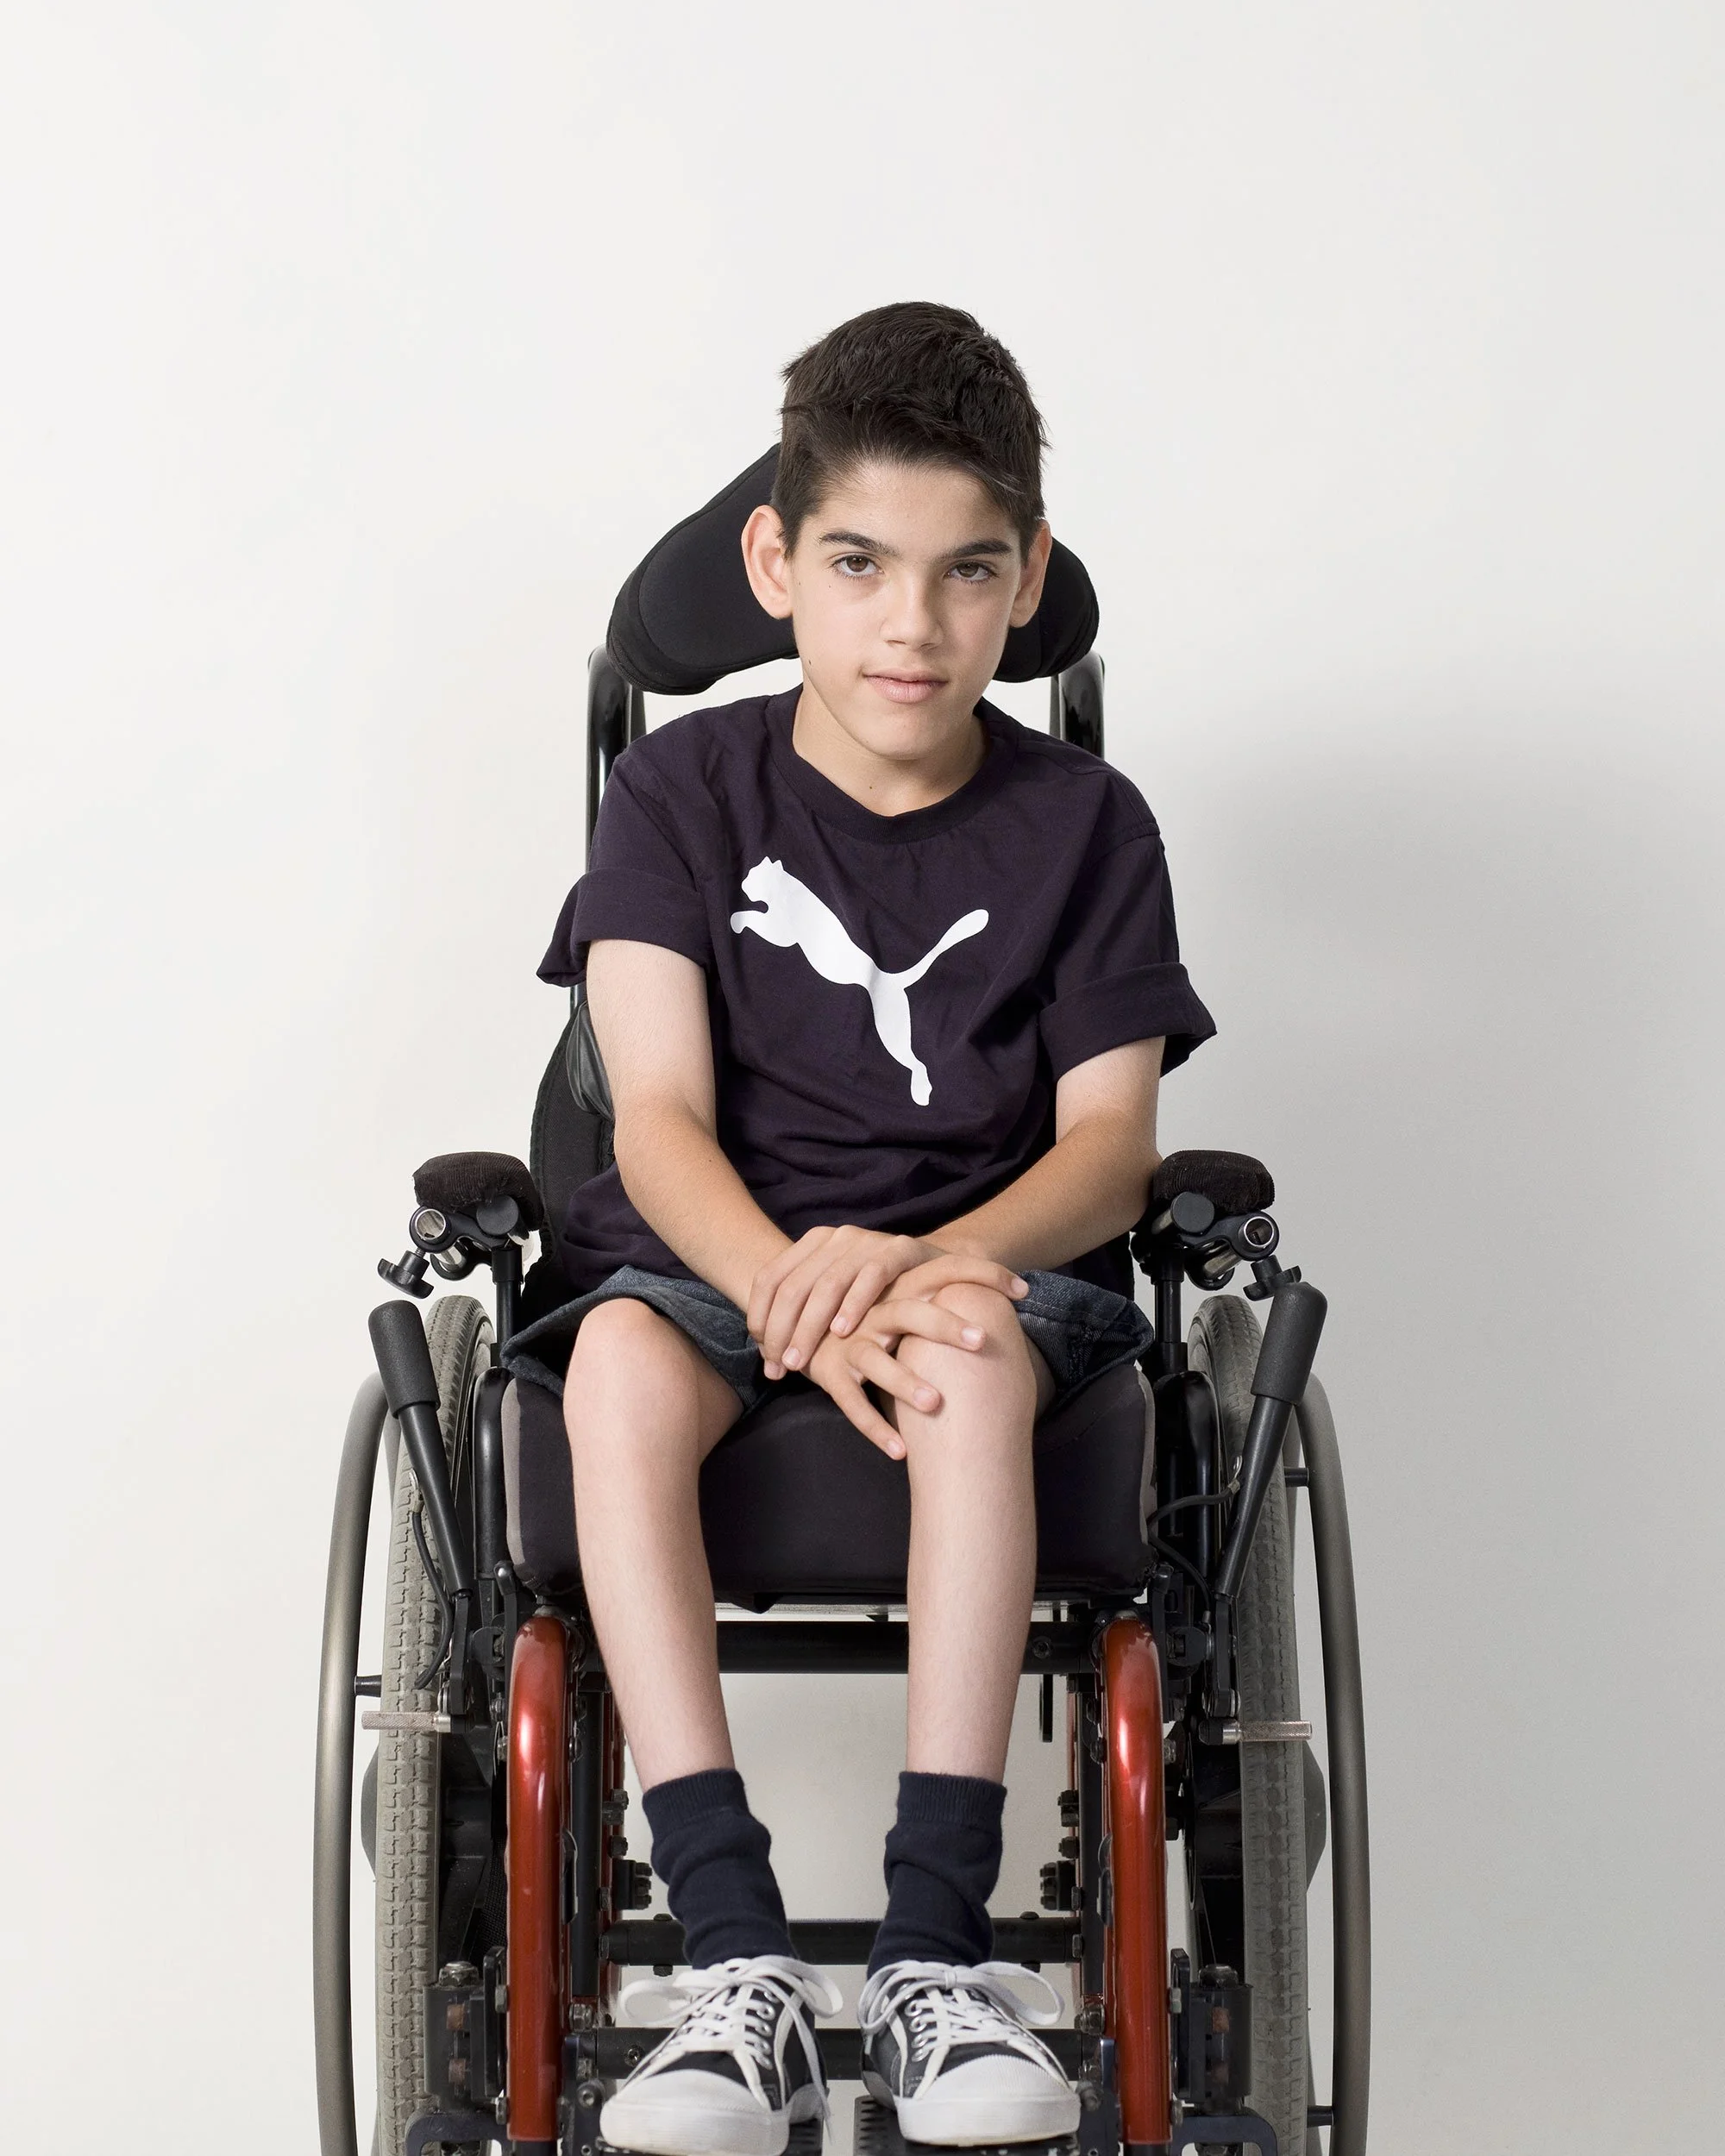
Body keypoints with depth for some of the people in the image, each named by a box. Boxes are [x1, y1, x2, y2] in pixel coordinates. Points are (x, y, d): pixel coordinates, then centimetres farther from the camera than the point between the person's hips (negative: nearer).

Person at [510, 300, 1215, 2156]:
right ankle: (739, 1965, -35)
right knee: (620, 1363, -34)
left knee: (975, 1360, -36)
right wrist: (800, 1296, -29)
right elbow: (659, 1120, -8)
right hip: (716, 1246, 1)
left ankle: (937, 1960, -34)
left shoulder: (1081, 824, 3)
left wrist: (920, 1262, -26)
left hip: (992, 1251, 0)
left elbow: (1109, 1141, -5)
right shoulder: (684, 789, 1)